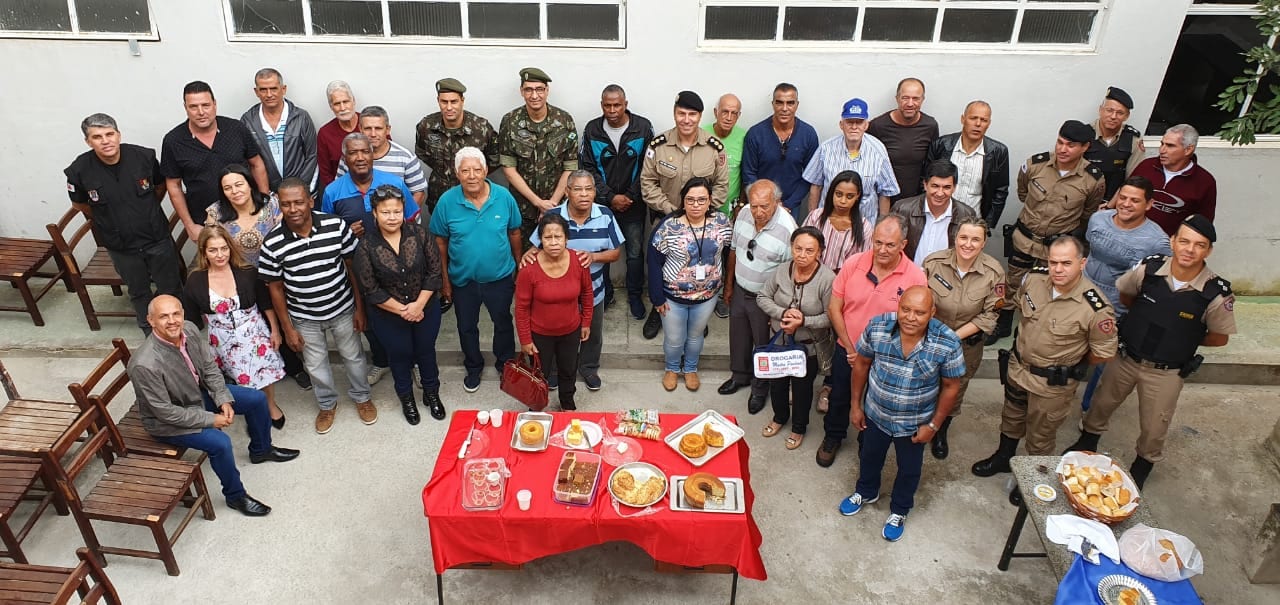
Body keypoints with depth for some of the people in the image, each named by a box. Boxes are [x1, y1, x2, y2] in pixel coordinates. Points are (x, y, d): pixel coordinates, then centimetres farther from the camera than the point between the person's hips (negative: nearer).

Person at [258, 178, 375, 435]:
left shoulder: (337, 226, -20)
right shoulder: (272, 244, -20)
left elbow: (352, 267, -8)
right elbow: (276, 288, -7)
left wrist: (360, 308, -4)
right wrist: (287, 328, -3)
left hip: (343, 309, 0)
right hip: (304, 318, 0)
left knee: (353, 356, 20)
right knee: (316, 365, 19)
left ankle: (361, 397, 47)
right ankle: (327, 404, 47)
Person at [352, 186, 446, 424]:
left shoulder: (419, 233, -14)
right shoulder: (366, 246, -19)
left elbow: (434, 271, -10)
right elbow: (370, 290, -16)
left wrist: (418, 305, -17)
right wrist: (402, 310, -17)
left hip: (425, 308, 1)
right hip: (388, 315, -1)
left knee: (426, 351, 20)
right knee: (400, 355, 19)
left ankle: (431, 393, 44)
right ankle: (406, 398, 43)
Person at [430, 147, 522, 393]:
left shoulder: (504, 196, -16)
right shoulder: (447, 201, -17)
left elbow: (514, 233, -2)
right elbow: (440, 242, -6)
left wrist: (519, 267, 5)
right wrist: (445, 279, -2)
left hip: (500, 277, 0)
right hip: (463, 280, 0)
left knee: (503, 323, 21)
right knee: (467, 327, 20)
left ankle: (505, 364, 47)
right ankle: (473, 368, 45)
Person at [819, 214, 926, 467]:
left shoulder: (915, 277, -21)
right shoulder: (853, 263, -17)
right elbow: (834, 308, -8)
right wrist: (850, 348, -11)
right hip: (847, 351, 1)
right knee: (839, 397, 22)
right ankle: (833, 437, 48)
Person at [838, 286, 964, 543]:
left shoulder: (947, 344, -27)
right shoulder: (877, 327, -23)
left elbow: (951, 387, -13)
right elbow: (861, 363, -6)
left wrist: (934, 425, -9)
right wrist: (856, 404, 0)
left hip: (914, 423, -1)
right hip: (875, 414, 2)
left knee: (909, 470, 23)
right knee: (869, 457, 28)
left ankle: (899, 511, 52)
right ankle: (866, 492, 59)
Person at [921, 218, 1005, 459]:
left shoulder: (993, 272, -18)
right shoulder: (934, 262, -19)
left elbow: (988, 316, -13)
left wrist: (955, 336, -20)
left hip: (967, 343, 1)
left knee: (955, 391, 21)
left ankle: (940, 433, 48)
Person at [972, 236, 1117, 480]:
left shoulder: (1096, 308, -29)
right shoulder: (1034, 278, -15)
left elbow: (1104, 353, -15)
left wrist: (1070, 363, -3)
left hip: (1053, 384, -5)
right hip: (1017, 366, 5)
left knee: (1040, 436, 17)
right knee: (1011, 418, 28)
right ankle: (1003, 457, 53)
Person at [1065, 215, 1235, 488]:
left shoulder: (1217, 294, -23)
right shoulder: (1149, 268, -18)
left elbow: (1219, 338, -6)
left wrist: (1183, 340, -5)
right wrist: (1150, 323, 5)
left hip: (1166, 372, -2)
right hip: (1125, 357, 2)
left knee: (1153, 429, 17)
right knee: (1102, 404, 24)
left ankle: (1142, 465, 47)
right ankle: (1088, 441, 53)